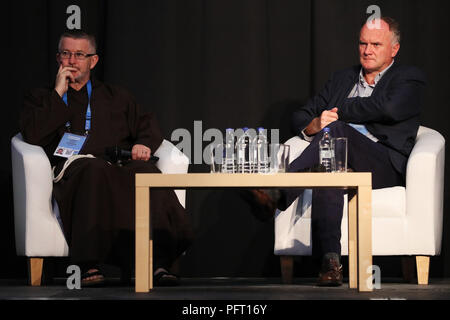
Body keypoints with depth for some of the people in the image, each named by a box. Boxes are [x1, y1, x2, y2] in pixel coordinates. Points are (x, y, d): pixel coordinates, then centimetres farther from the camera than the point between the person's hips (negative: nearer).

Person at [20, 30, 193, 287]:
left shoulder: (115, 96, 33)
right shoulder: (40, 98, 26)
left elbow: (147, 124, 22)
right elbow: (33, 135, 7)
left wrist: (144, 143, -1)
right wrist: (59, 93, 8)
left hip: (120, 163, 2)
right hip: (74, 167, -2)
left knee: (146, 172, -35)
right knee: (95, 169, -41)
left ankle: (160, 261, -46)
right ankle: (91, 265, -46)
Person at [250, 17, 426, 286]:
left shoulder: (409, 79, 13)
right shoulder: (343, 79, 30)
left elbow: (389, 108, -10)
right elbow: (301, 116, 24)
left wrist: (336, 112, -1)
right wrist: (313, 126, -3)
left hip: (385, 165, -4)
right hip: (339, 157, 4)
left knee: (336, 130, -34)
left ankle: (279, 195, -44)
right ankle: (330, 260, -46)